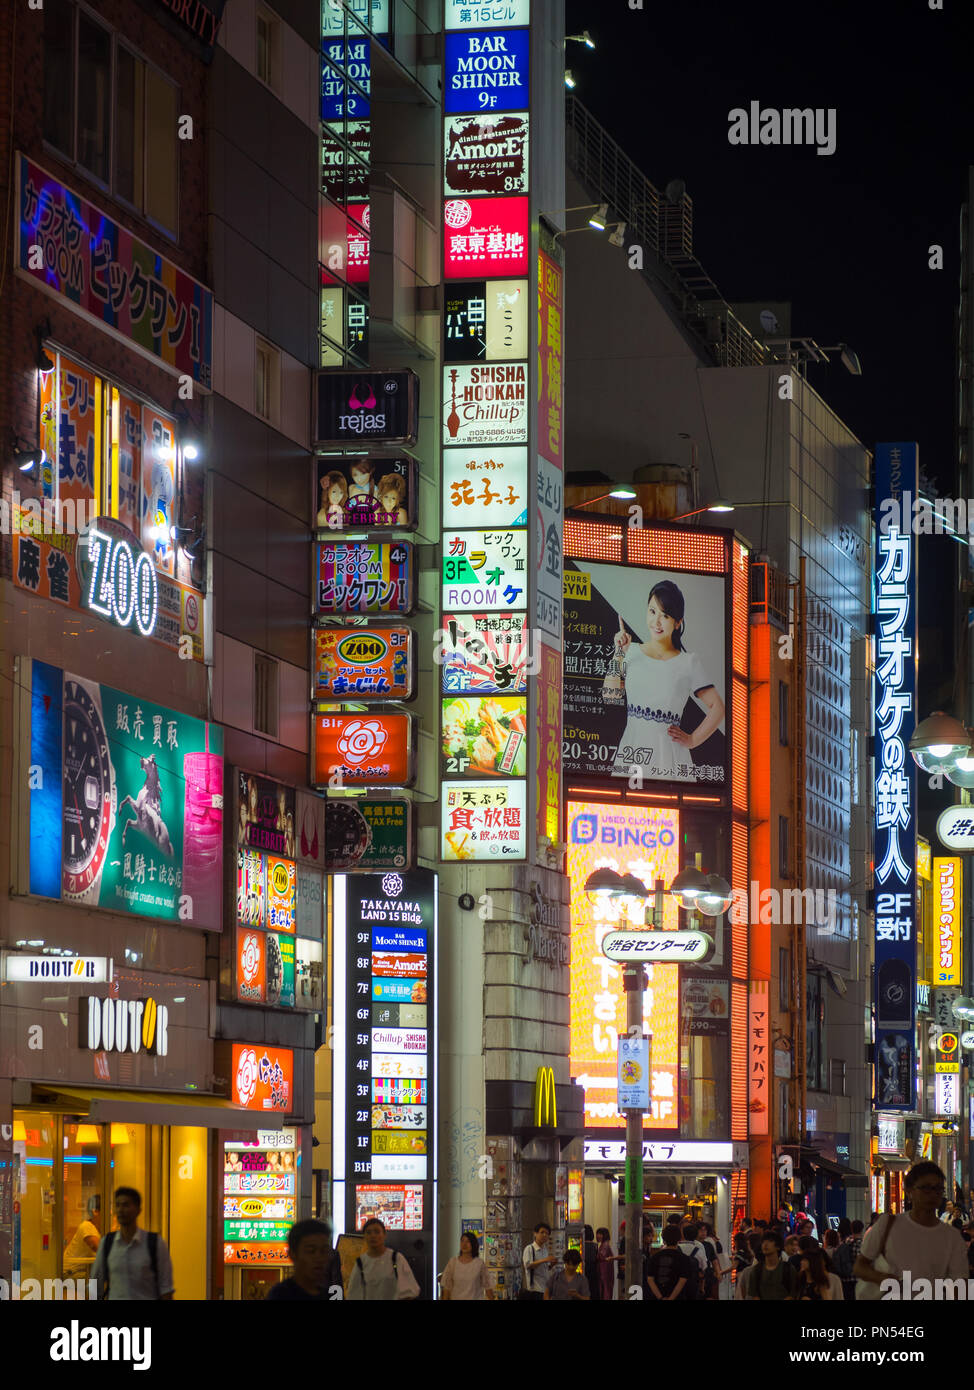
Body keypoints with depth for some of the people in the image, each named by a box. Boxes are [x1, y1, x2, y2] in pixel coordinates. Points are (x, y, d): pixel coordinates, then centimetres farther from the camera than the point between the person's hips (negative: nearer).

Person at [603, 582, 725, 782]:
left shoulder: (688, 662, 6)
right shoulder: (632, 652, 11)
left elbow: (717, 707, 10)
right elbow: (609, 697, 2)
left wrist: (693, 740, 2)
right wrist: (619, 653, 2)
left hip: (669, 753, -2)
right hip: (631, 749, 2)